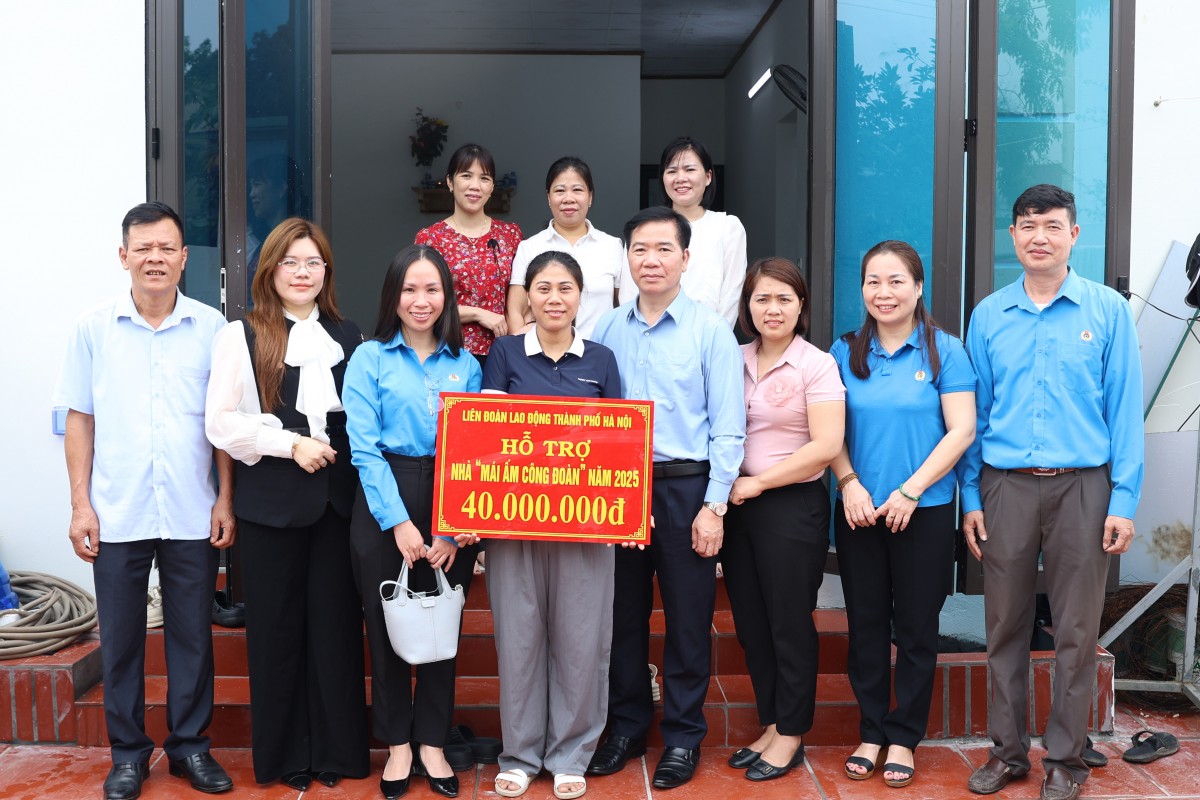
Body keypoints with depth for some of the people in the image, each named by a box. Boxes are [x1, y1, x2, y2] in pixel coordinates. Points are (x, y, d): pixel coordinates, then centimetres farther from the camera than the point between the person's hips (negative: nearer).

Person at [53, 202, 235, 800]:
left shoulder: (211, 328, 1)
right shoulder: (93, 329, 2)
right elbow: (80, 419, 5)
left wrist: (225, 497, 1)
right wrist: (80, 504, 0)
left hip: (192, 516, 0)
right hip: (118, 517, 0)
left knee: (192, 635, 9)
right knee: (120, 639, 9)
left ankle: (190, 744, 24)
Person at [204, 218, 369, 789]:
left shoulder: (347, 336, 12)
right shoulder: (241, 336, 1)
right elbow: (220, 423, -6)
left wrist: (337, 451, 0)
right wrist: (291, 443, -13)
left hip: (337, 500, 3)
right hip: (270, 502, -2)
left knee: (336, 625, 5)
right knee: (277, 629, 5)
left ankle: (338, 751, 18)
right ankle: (284, 754, 19)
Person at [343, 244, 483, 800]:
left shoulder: (466, 365, 7)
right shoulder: (369, 359, 0)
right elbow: (364, 447, -7)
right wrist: (398, 522, -15)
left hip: (452, 509, 2)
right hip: (384, 506, -2)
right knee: (387, 624, 6)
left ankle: (432, 743, 22)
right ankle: (397, 744, 22)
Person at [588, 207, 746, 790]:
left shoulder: (711, 331, -3)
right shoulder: (607, 331, 7)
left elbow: (727, 427, -6)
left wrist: (714, 506, -11)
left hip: (685, 488, -3)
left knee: (687, 617, 5)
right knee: (623, 613, 11)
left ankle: (683, 736, 20)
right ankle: (626, 727, 26)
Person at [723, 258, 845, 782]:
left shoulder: (816, 365, -8)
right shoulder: (735, 361, 7)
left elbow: (826, 446, -16)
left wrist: (758, 483, -14)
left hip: (792, 505, -5)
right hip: (737, 504, 6)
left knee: (790, 622, 4)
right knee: (750, 621, 12)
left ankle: (791, 734, 19)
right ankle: (771, 725, 27)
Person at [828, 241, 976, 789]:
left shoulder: (944, 351, -3)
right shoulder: (845, 352, 5)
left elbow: (961, 431, -7)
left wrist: (910, 491, -14)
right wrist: (850, 484, -11)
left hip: (924, 511, -2)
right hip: (859, 511, 2)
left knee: (916, 628, 7)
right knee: (866, 624, 10)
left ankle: (904, 737, 20)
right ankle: (871, 731, 23)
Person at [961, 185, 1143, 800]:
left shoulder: (1107, 311, 1)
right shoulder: (988, 315, 7)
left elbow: (1125, 410, 0)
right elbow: (974, 413, 9)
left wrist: (1124, 501, -5)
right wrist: (969, 498, 5)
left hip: (1081, 487, -2)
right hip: (1005, 487, 2)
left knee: (1076, 631, 5)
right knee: (1005, 626, 8)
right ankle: (1008, 750, 22)